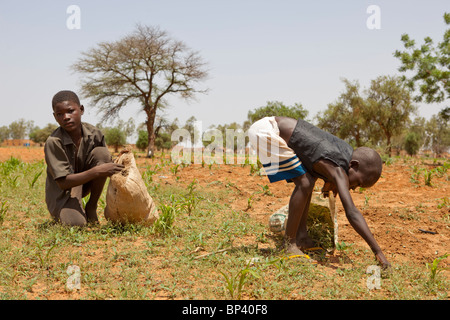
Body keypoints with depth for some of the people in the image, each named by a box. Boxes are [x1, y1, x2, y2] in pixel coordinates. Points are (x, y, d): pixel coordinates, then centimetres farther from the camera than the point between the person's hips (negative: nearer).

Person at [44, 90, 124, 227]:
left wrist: (117, 165, -23)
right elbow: (63, 182, -28)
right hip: (61, 191, -4)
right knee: (76, 223, -32)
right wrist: (97, 171, -39)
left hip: (85, 184, 5)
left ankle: (92, 207, -8)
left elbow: (104, 161, 0)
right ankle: (62, 213, 9)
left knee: (101, 152, -22)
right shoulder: (53, 142, -25)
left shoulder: (94, 134, -13)